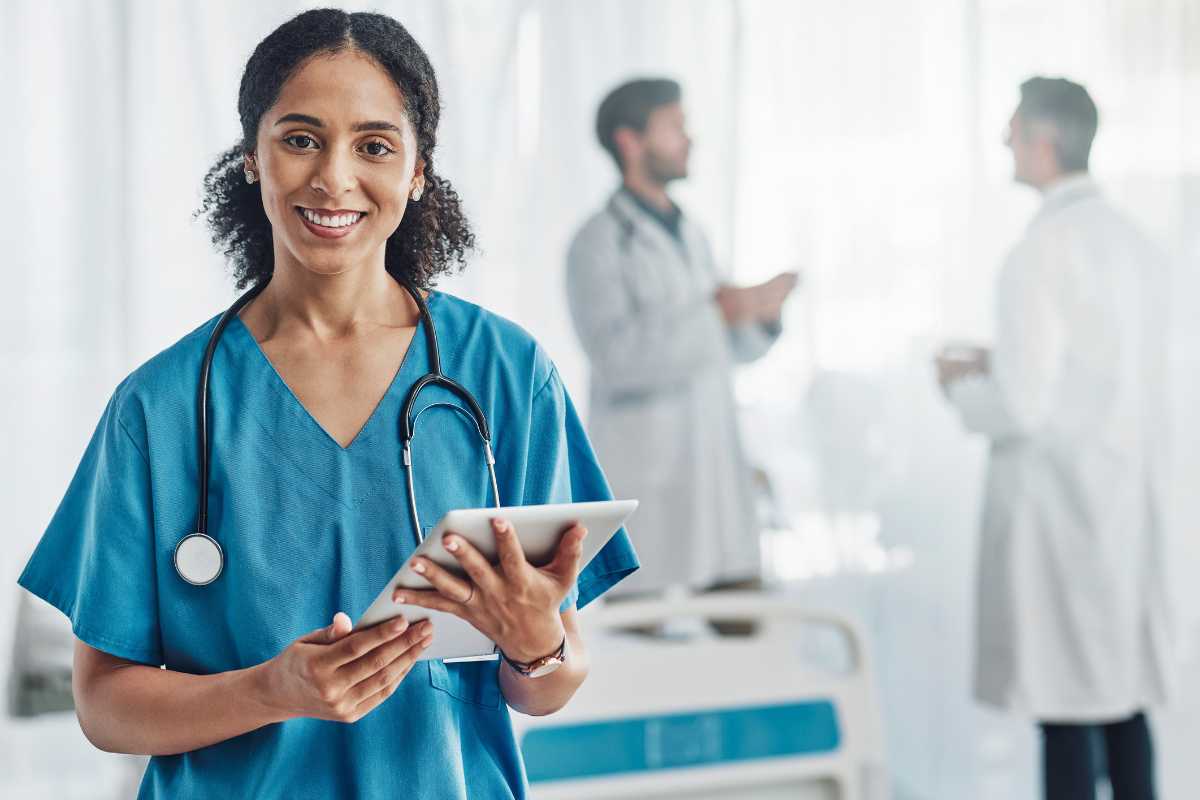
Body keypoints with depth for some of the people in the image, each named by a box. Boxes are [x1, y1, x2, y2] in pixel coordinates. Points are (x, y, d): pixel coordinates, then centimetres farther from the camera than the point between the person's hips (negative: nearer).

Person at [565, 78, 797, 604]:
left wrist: (761, 311, 1)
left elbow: (731, 349, 21)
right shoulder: (597, 243, -7)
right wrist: (713, 312, -22)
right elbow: (615, 352, -21)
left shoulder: (689, 235, 16)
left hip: (717, 473, 7)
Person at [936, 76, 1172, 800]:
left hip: (1059, 503, -7)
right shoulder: (1136, 243, 8)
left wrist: (962, 385, 2)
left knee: (1066, 710, -1)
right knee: (1125, 698, 13)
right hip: (1133, 502, 7)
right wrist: (1003, 363, 18)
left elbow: (1022, 408, -17)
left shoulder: (1041, 255, -16)